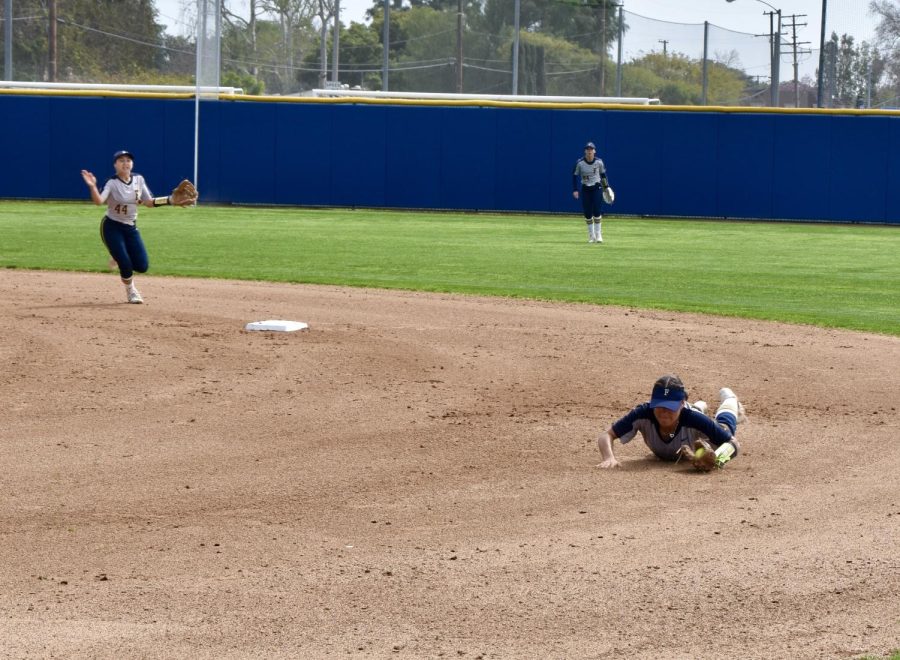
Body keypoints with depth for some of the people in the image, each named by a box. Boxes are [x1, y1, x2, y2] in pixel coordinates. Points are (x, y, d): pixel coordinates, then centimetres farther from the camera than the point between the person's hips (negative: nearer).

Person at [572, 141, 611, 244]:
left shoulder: (599, 162, -7)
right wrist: (575, 190, -9)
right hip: (585, 189, 1)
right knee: (587, 212, 1)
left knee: (596, 211, -9)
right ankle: (591, 235, 13)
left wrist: (606, 187, 13)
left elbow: (603, 174, 9)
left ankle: (598, 234, 1)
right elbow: (575, 176, -2)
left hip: (597, 188, -1)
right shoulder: (580, 163, -10)